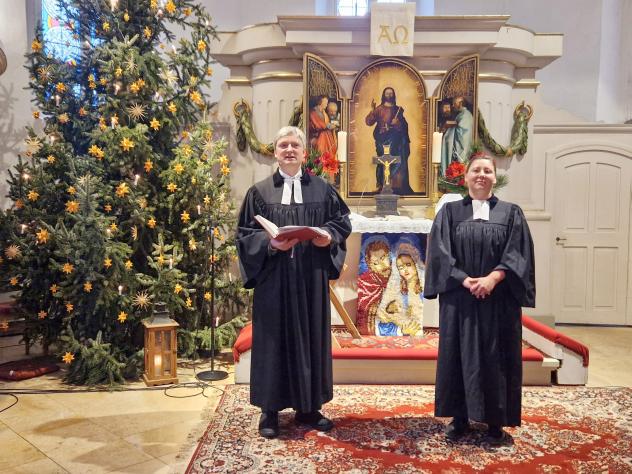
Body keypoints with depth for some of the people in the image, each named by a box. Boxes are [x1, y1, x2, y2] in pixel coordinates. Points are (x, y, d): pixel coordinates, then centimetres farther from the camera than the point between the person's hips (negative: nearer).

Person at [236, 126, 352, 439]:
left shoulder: (322, 189, 8)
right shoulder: (260, 192, 3)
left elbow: (342, 221, 11)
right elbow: (245, 233, 0)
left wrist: (329, 236, -10)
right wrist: (270, 243, -18)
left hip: (312, 278, 2)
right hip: (274, 278, -2)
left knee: (312, 336, 8)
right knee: (275, 338, 3)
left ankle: (308, 407, 23)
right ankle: (270, 410, 16)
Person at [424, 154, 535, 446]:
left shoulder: (511, 213, 8)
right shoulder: (450, 212, 7)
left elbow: (517, 253, -2)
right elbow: (440, 252, -3)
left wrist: (492, 278, -17)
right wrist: (465, 280, -16)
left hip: (499, 299, 0)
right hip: (459, 299, 0)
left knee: (495, 358, 4)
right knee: (460, 355, 5)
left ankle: (496, 422, 14)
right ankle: (460, 417, 16)